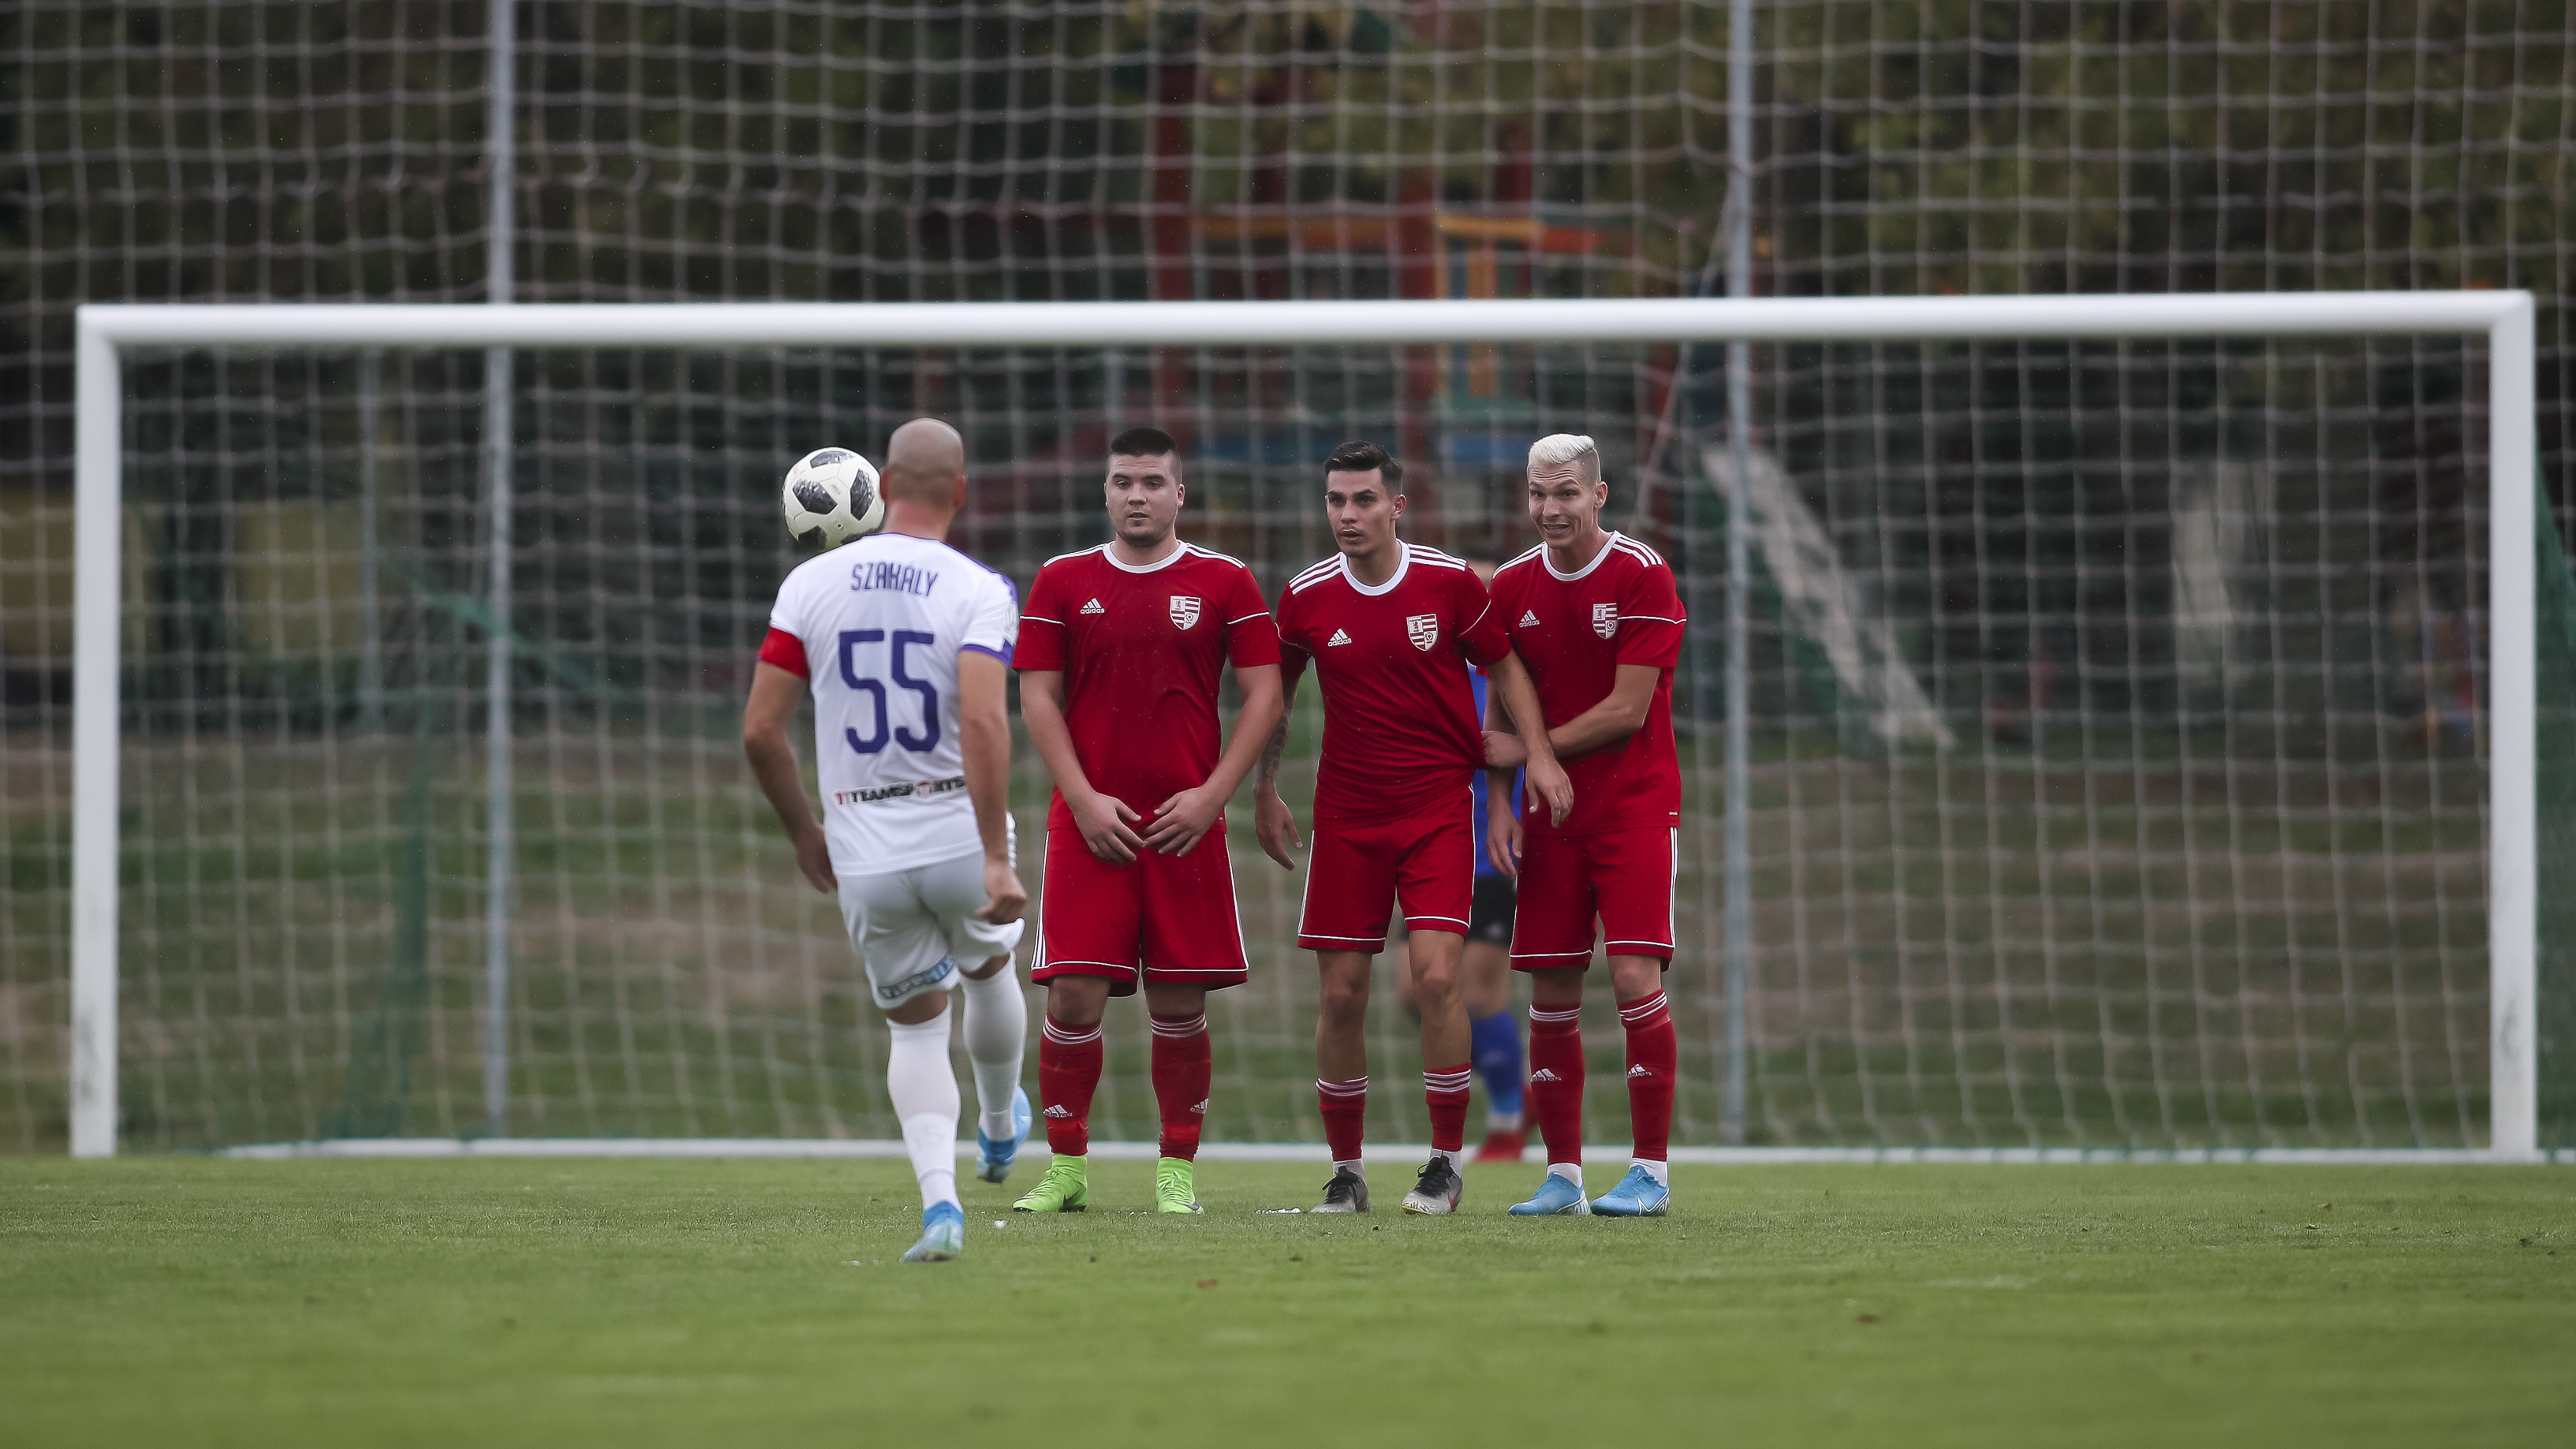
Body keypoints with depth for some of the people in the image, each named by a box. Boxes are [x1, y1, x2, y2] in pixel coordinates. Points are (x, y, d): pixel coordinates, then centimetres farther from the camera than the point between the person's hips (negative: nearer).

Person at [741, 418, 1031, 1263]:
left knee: (916, 1029, 14)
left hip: (865, 852, 1)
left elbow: (760, 731, -2)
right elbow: (983, 724, -23)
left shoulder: (812, 585, -1)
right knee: (988, 969, 30)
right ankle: (1000, 1130, 53)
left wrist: (803, 833, 13)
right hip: (961, 835, -1)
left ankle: (939, 1198, -8)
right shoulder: (978, 592, -9)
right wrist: (998, 859, -23)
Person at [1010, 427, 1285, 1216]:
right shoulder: (1063, 582, 7)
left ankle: (1178, 1169, 11)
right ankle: (1065, 1167, 2)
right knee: (1074, 997, -8)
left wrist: (1210, 794, -6)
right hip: (1090, 819, 0)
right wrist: (1084, 799, -6)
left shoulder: (1224, 583, 5)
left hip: (1186, 823, 0)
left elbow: (1263, 694, 4)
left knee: (1180, 1003, 1)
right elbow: (1038, 697, 5)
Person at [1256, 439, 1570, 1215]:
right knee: (1342, 995, -1)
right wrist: (1265, 790, 13)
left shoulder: (1448, 582, -5)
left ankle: (1447, 1161, -3)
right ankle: (1346, 1170, 12)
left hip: (1438, 807, -2)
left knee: (1436, 975, -15)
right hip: (1346, 815, 2)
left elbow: (1504, 664, 8)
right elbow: (1276, 692, 15)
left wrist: (1538, 754, -4)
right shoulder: (1306, 598, -1)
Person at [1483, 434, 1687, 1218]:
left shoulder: (1641, 576, -9)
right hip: (1552, 819, 4)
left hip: (1635, 807, -4)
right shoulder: (1512, 586, 6)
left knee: (1635, 977, -14)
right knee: (1551, 995, 1)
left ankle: (1650, 1171, -8)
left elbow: (1627, 710, -12)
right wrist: (1499, 803, -1)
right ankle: (1562, 1175, 9)